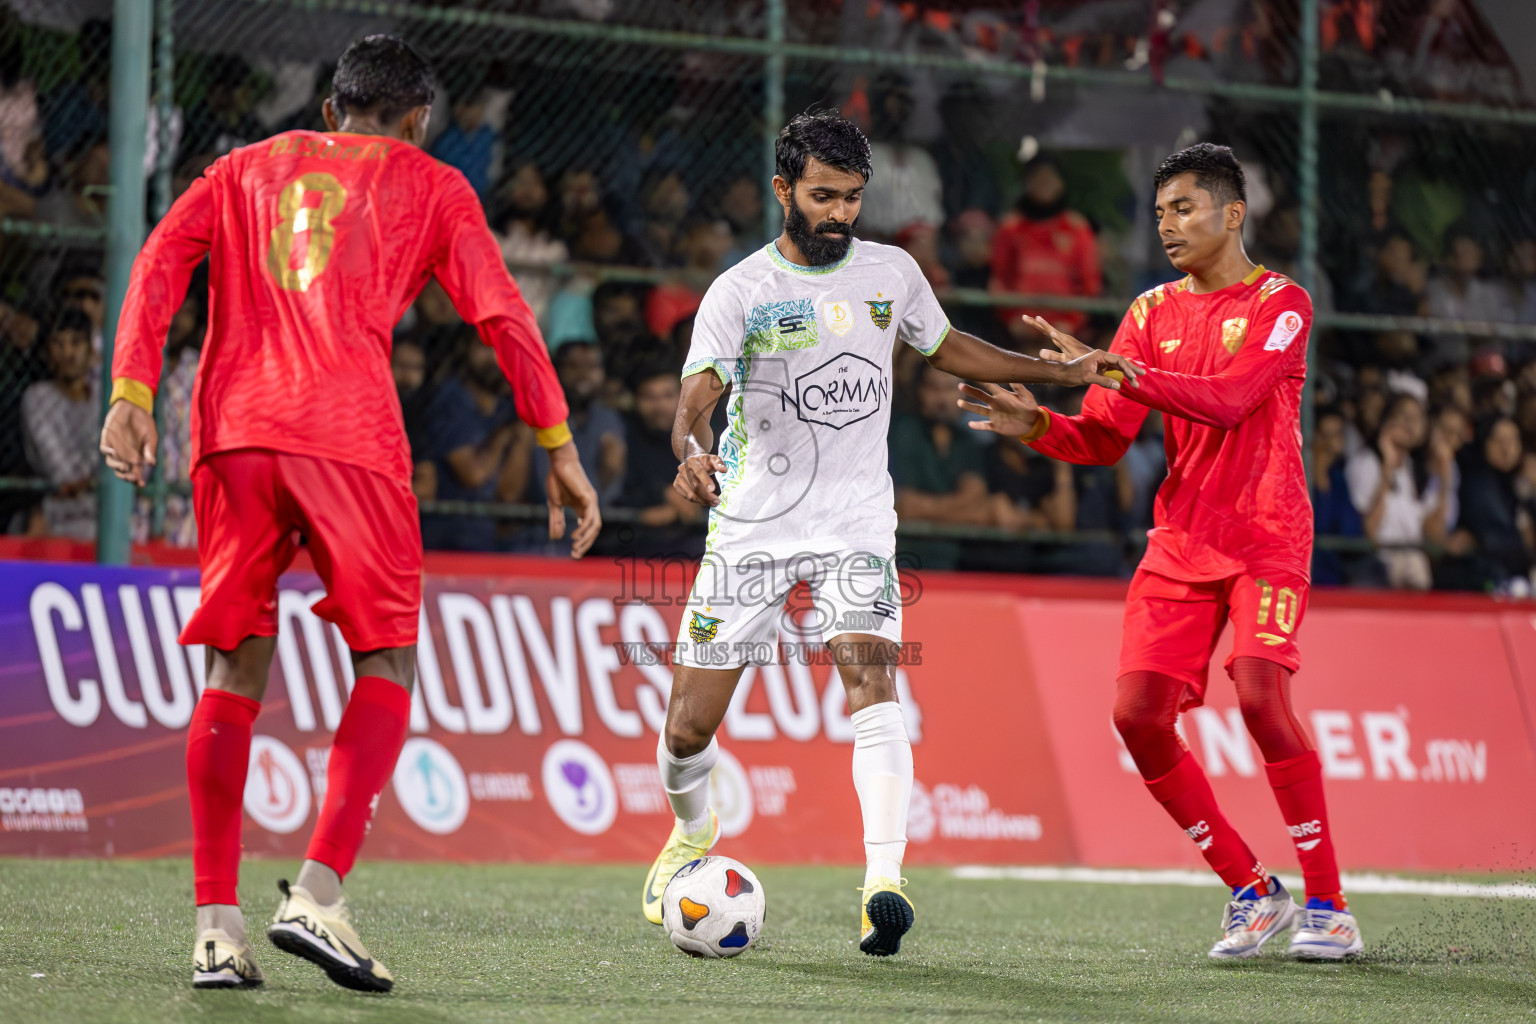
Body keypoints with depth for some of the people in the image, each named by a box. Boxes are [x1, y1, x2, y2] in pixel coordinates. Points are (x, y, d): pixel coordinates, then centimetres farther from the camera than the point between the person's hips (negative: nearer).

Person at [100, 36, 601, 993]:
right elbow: (502, 312, 7)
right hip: (348, 438, -3)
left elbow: (160, 263, 9)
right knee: (388, 663, 5)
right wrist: (559, 448, 8)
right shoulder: (429, 186, 16)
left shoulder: (247, 168, 24)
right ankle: (319, 894, -13)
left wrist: (132, 393, 2)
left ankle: (217, 923, 1)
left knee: (237, 671, 9)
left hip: (232, 436, 3)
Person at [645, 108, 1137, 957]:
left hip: (856, 525, 1)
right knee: (690, 728, 1)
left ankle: (883, 884, -32)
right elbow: (697, 398, -20)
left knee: (870, 680, -24)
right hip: (752, 526, -1)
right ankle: (692, 832, 36)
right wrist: (692, 451, -43)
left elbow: (944, 348, 23)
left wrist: (1066, 371, 19)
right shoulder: (740, 291, -8)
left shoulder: (891, 273, 5)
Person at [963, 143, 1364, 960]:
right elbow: (1105, 438, 8)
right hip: (1179, 545, 5)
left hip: (1267, 538, -5)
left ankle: (1326, 904, -11)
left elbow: (1229, 399, -20)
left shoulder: (1281, 303, -4)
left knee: (1259, 693, -23)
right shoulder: (1153, 312, 12)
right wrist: (1038, 425, -13)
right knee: (1138, 714, -8)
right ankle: (1251, 892, 7)